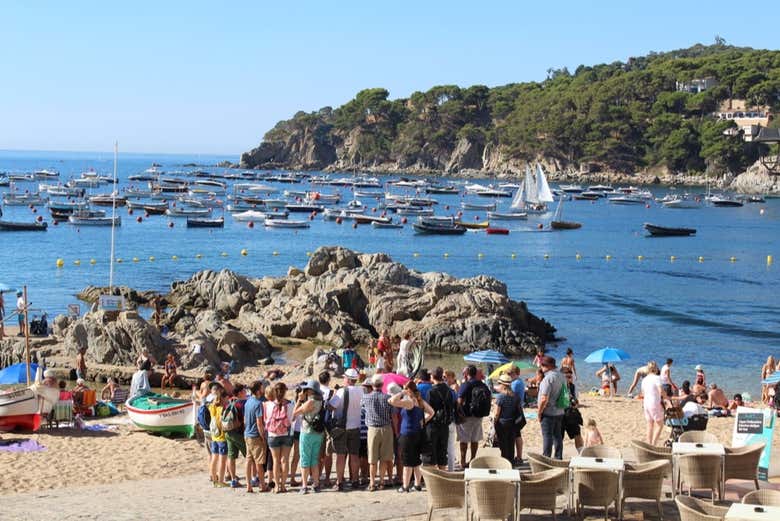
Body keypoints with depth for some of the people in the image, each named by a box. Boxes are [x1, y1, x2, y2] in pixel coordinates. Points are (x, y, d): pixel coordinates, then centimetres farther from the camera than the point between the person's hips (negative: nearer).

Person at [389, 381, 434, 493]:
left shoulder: (408, 402, -17)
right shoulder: (421, 401, 6)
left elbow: (393, 401, -28)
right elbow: (431, 412, 16)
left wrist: (401, 393, -15)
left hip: (408, 434, -7)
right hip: (419, 433, 7)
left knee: (408, 462, -1)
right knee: (417, 461, 13)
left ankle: (405, 486, 4)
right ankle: (418, 484, 18)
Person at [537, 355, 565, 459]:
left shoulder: (548, 378, -19)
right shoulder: (561, 376, 8)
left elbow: (544, 399, -23)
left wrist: (539, 412, -13)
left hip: (549, 412, -8)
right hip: (559, 412, 8)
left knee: (547, 436, -1)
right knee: (558, 436, 14)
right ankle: (559, 458, 20)